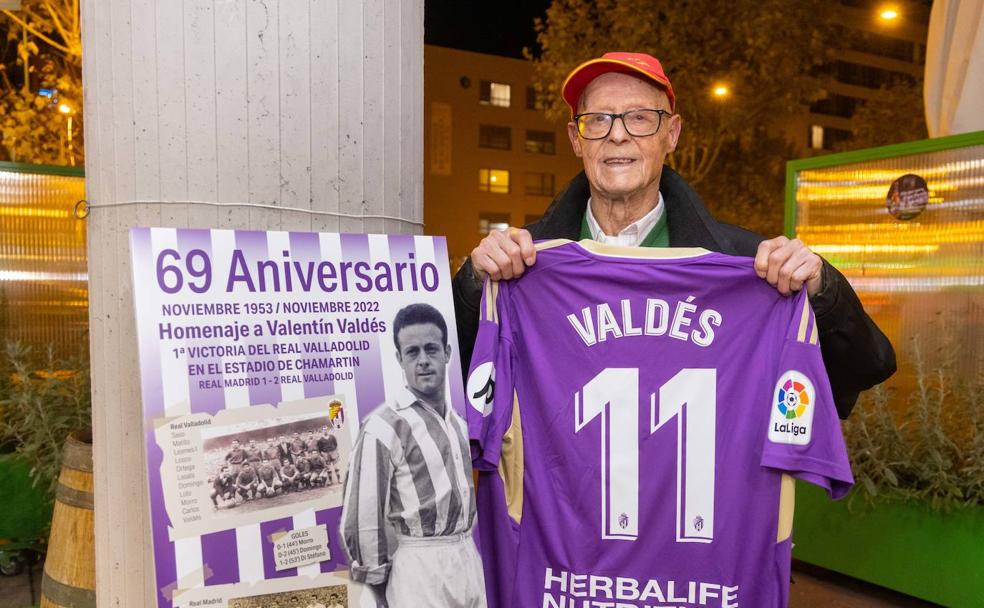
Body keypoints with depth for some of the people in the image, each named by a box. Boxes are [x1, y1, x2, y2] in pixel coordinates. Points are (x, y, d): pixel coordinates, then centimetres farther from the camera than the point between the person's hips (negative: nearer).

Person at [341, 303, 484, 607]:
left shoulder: (458, 424, 10)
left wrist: (467, 550, 15)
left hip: (468, 558, 6)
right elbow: (363, 516, -12)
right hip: (419, 564, -6)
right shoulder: (384, 426, -13)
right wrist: (381, 580, -4)